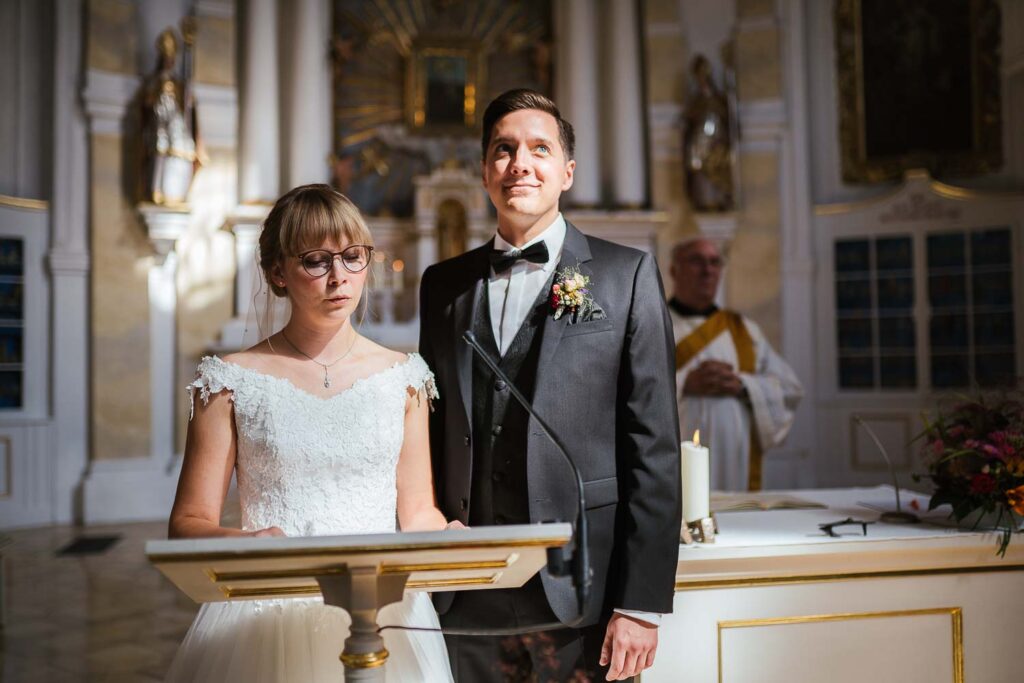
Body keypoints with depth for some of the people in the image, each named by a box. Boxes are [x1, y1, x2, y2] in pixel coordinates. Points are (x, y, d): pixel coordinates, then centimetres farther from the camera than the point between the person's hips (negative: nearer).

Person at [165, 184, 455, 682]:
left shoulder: (402, 378, 4)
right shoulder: (233, 381, -2)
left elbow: (417, 512, 7)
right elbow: (188, 523, -3)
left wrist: (448, 539, -15)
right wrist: (246, 542, -23)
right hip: (268, 622, -2)